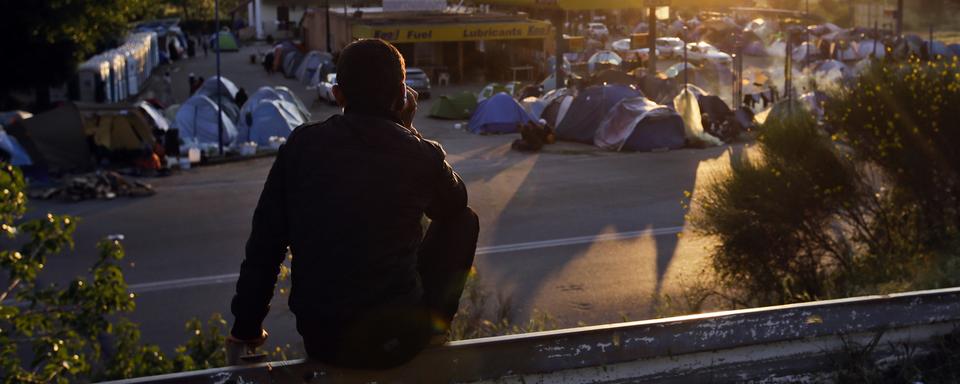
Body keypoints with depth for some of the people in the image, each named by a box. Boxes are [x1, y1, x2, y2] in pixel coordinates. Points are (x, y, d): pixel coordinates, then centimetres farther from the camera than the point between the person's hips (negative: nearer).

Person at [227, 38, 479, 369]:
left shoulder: (302, 145, -3)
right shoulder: (421, 154, -7)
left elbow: (264, 243, 0)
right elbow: (455, 202, 16)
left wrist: (246, 327, 11)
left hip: (321, 343, 3)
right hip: (397, 341, -2)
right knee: (464, 220, 17)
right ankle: (432, 324, 22)